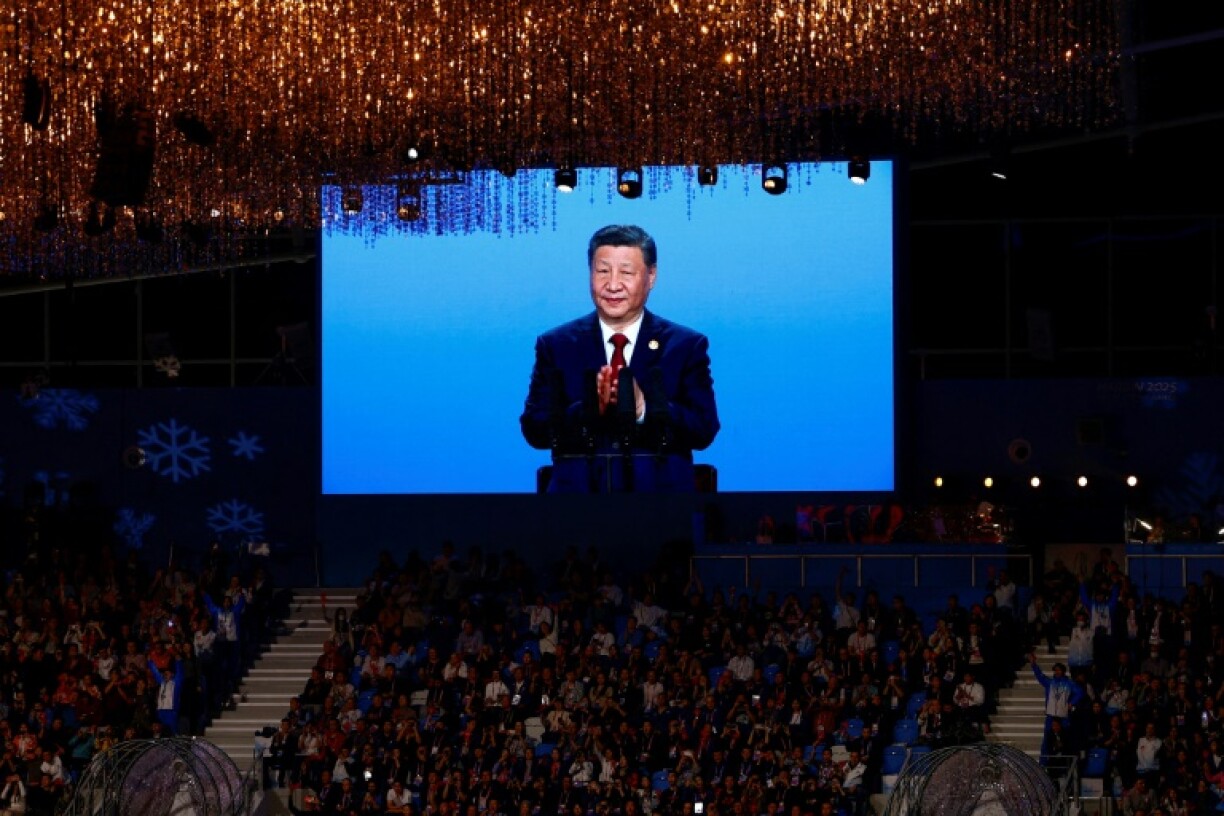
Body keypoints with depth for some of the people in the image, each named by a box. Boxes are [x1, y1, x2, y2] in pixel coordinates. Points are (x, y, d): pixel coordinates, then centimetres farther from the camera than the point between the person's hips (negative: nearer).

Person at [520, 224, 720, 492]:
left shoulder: (687, 347, 10)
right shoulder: (555, 345, 12)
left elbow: (704, 430, 2)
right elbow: (534, 431, 5)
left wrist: (643, 408, -13)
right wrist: (591, 407, -12)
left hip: (660, 495, 0)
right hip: (579, 492, 0)